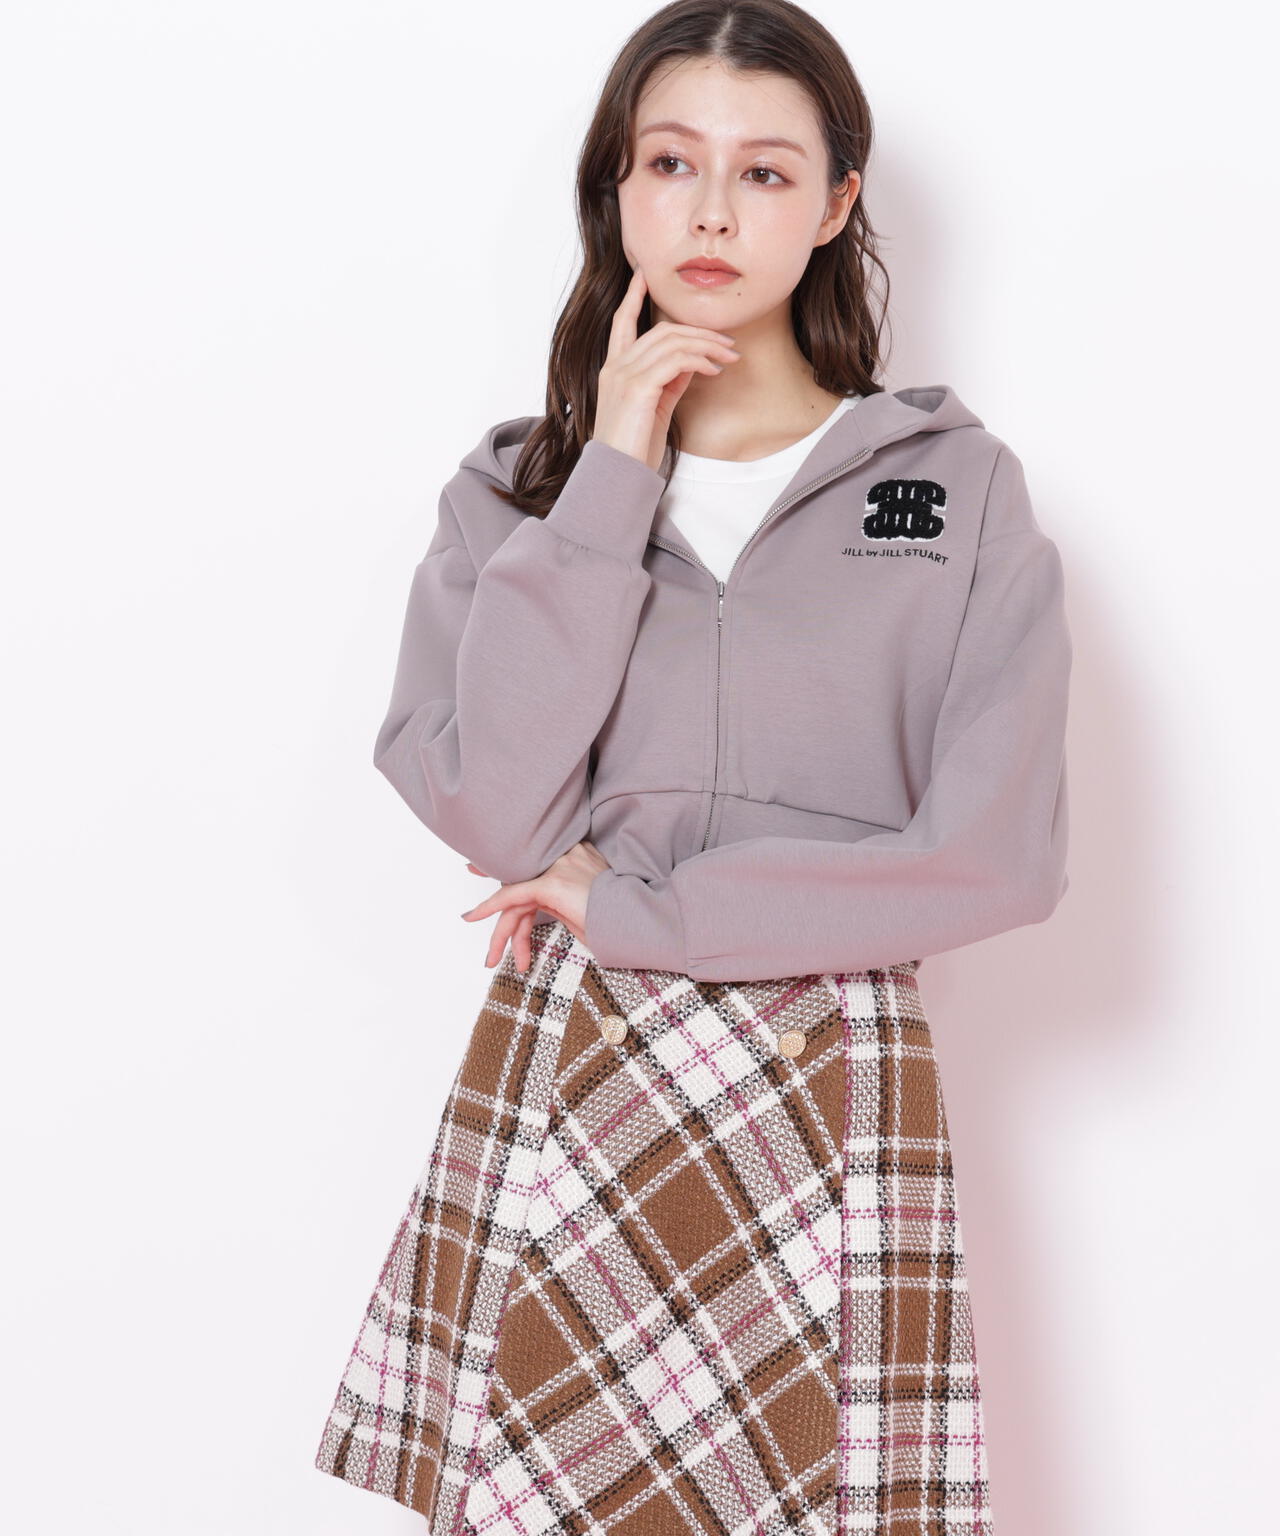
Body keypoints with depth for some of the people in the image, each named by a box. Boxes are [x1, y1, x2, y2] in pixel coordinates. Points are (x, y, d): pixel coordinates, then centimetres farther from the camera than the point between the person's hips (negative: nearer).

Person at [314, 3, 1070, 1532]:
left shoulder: (959, 486, 3)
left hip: (832, 1098, -1)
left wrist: (632, 903, -7)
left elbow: (998, 855, -7)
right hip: (556, 1088, 1)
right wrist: (613, 484, -7)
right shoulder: (515, 486, 8)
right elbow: (491, 808, -8)